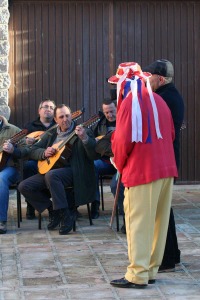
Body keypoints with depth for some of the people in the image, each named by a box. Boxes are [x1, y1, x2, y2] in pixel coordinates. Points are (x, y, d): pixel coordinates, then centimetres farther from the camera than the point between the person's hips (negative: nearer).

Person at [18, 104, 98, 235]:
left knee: (51, 175, -37)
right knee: (24, 186, -10)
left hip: (75, 172, -6)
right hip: (49, 169, 6)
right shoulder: (51, 134, 16)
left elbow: (94, 155, -13)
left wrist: (85, 138, -31)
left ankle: (66, 215, -27)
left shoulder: (83, 132, -1)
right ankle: (53, 210, 3)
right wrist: (44, 153, -5)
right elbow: (33, 151, 18)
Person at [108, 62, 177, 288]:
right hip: (166, 169, 7)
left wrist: (119, 164, 6)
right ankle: (151, 270, 16)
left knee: (139, 223, -4)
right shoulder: (159, 101, 12)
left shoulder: (129, 103, -10)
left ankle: (138, 275, -4)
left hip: (142, 171, -7)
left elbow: (123, 140, -11)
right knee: (158, 221, 10)